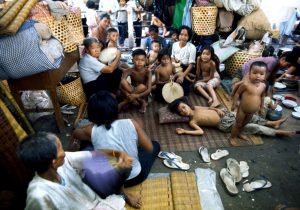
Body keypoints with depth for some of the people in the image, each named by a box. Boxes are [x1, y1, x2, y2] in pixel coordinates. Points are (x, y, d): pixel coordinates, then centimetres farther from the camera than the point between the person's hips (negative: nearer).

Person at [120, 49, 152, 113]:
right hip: (131, 90, 2)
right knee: (123, 82, -25)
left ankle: (126, 102, -18)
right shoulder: (129, 71, -14)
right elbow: (122, 84, -24)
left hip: (142, 94, -2)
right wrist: (127, 95, -40)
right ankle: (142, 102, -20)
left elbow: (149, 89, -26)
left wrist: (137, 96, -39)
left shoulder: (147, 72, -19)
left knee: (142, 86, -35)